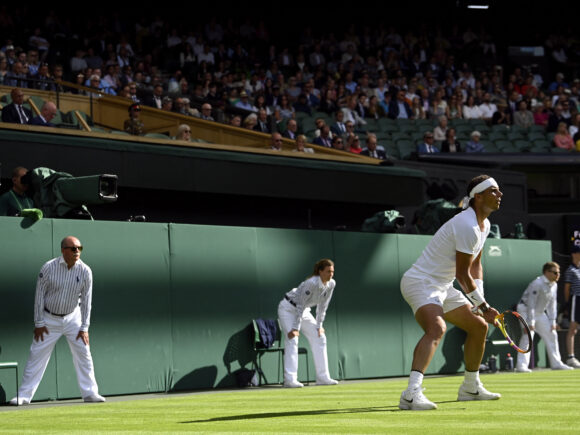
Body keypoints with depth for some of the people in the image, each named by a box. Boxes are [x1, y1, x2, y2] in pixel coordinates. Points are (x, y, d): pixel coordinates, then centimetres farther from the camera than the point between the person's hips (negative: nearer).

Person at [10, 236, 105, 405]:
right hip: (49, 319, -2)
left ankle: (90, 393, 10)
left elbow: (86, 300, -5)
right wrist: (39, 323, -10)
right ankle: (24, 395, 4)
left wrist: (84, 327, -7)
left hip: (72, 318, 2)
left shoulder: (85, 271, -11)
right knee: (37, 355, -2)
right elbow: (39, 295, -10)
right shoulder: (49, 267, -17)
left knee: (83, 353, -1)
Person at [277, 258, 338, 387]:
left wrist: (319, 326, -1)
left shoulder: (331, 284, -10)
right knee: (292, 340, -19)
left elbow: (322, 306, 0)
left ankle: (322, 377, 7)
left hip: (304, 311, 8)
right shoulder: (311, 283, -32)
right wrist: (296, 328, -31)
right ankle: (290, 380, -24)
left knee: (320, 338, 4)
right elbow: (300, 305, -30)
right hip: (288, 308, -8)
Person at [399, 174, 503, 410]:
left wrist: (481, 304, 6)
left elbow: (475, 266, 19)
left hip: (442, 287, 11)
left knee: (479, 326, 17)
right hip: (420, 283, -11)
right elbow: (462, 274, -19)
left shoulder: (484, 225, 11)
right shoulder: (467, 226, -22)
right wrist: (483, 306, -10)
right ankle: (412, 394, -48)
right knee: (436, 328, -34)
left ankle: (470, 387, 33)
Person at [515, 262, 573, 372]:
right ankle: (521, 365, -23)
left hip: (540, 313, 9)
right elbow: (531, 303, -26)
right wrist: (530, 323, -29)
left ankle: (556, 363, 18)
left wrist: (552, 321, 3)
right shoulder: (537, 284, -24)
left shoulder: (554, 285, 3)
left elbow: (552, 304, 8)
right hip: (525, 309, -9)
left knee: (551, 334, 9)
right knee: (528, 336, -20)